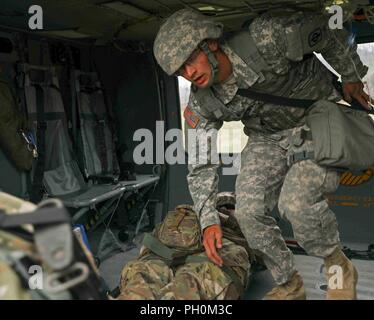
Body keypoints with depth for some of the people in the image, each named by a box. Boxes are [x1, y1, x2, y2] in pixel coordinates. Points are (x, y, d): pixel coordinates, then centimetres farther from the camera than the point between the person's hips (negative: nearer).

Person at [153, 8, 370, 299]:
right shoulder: (202, 105, -14)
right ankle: (289, 285, 14)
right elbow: (200, 164, -5)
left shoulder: (266, 37, -29)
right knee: (249, 211, -11)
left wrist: (352, 77, 2)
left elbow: (329, 30, -11)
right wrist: (208, 220, -13)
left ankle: (339, 269, 4)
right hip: (267, 138, 5)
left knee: (296, 202, -28)